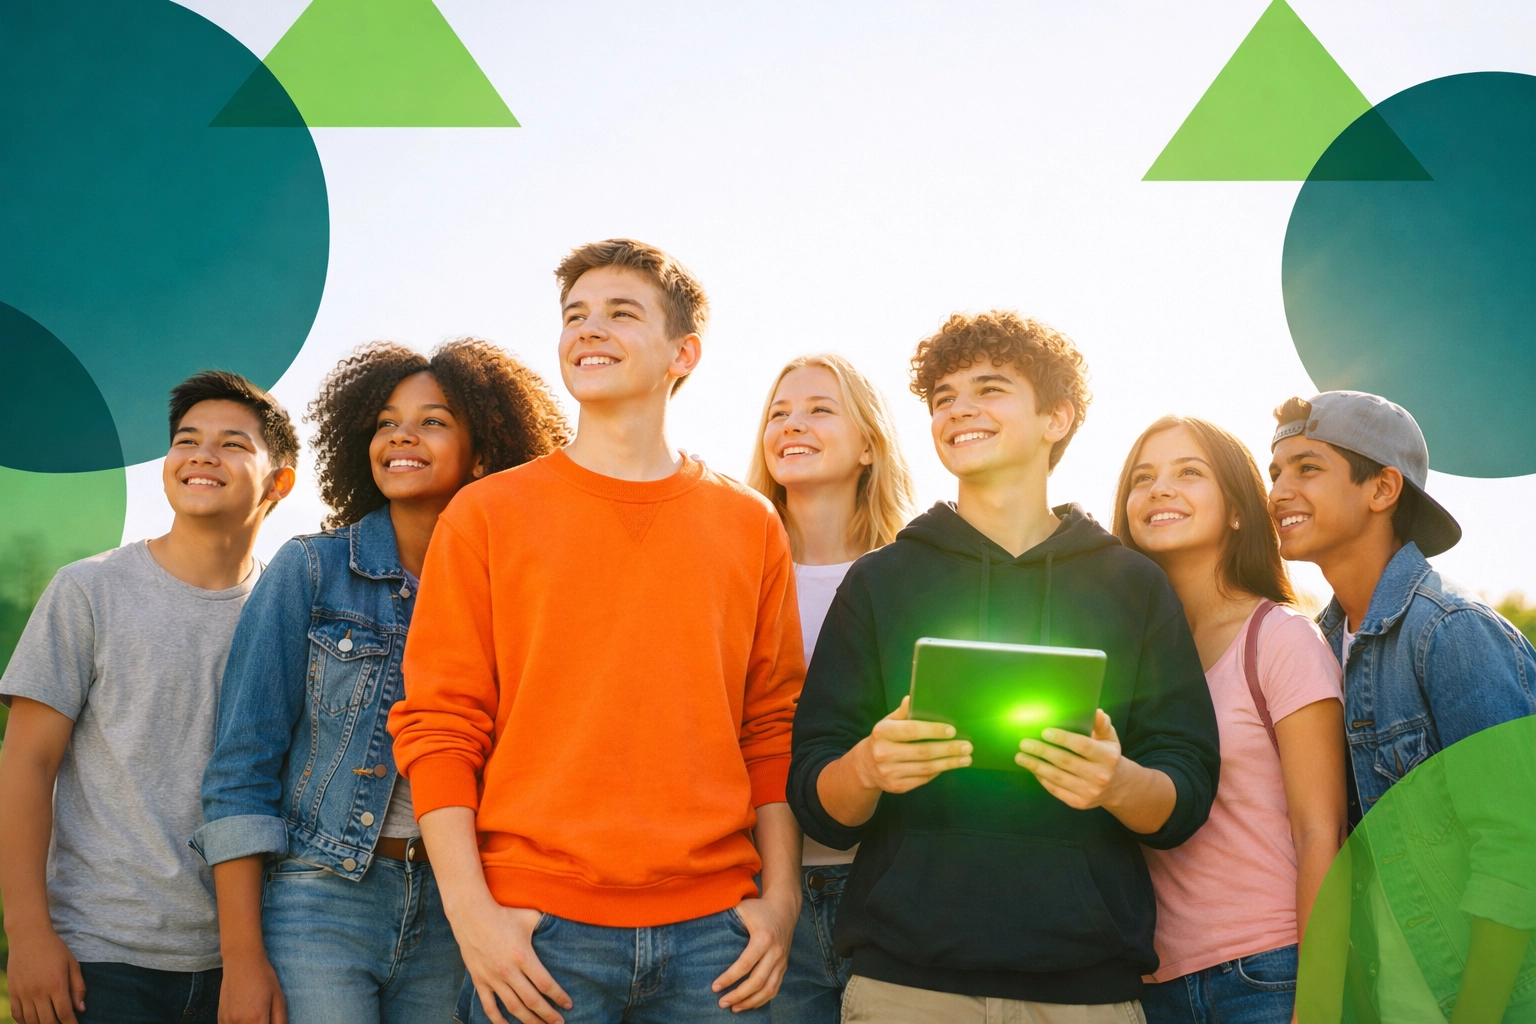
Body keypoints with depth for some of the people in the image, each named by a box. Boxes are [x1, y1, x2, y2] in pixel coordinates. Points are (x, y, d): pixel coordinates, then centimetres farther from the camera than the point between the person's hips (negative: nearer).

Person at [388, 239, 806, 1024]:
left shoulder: (749, 525, 9)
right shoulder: (487, 514, 4)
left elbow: (773, 731, 9)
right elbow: (437, 726, 0)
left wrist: (780, 896, 1)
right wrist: (471, 912, -8)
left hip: (712, 930, 2)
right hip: (536, 931, -1)